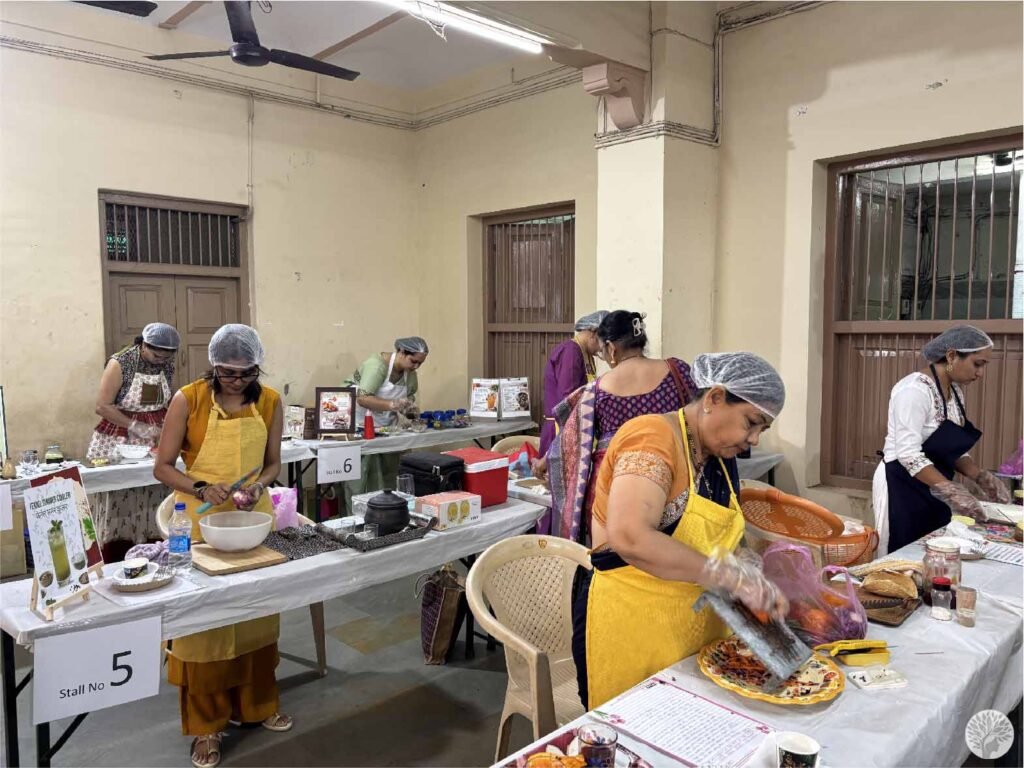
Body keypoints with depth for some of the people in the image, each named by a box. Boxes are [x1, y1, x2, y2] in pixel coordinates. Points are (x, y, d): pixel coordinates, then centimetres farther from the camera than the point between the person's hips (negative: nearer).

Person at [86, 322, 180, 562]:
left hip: (154, 440, 5)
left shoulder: (167, 365, 1)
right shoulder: (120, 363, -14)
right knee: (118, 505, -2)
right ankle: (113, 569, 6)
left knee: (152, 504, 6)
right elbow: (102, 406, -15)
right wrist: (135, 426, -20)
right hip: (119, 440, -4)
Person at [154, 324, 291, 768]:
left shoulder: (270, 402, -2)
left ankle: (256, 703, 32)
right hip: (202, 521, -3)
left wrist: (260, 484, -13)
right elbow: (162, 467, -7)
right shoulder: (188, 400, -12)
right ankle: (205, 724, 19)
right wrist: (202, 488, -23)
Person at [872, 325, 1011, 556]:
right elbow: (909, 455, -25)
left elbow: (953, 450, 14)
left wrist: (981, 477, 0)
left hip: (934, 489, 9)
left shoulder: (955, 390, 8)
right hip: (903, 487, -9)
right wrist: (952, 490, -29)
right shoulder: (915, 389, -20)